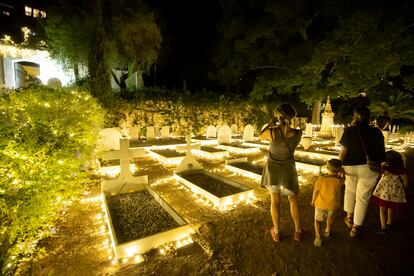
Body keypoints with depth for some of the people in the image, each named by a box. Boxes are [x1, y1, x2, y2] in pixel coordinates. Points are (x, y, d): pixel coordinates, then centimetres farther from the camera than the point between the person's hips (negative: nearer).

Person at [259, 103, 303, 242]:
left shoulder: (272, 132, -25)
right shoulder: (298, 133, -19)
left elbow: (260, 137, -3)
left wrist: (271, 123, -2)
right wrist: (287, 123, 3)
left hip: (273, 168, -1)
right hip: (288, 169, 1)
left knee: (275, 200, 14)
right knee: (293, 200, 20)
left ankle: (276, 233, 27)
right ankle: (298, 232, 33)